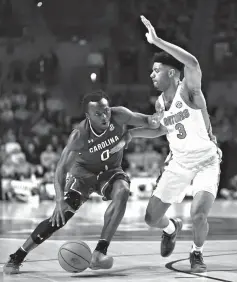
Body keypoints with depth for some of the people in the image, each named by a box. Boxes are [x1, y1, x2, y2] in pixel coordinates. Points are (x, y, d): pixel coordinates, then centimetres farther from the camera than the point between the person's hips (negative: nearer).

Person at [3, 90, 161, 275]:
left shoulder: (118, 116, -26)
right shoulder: (79, 136, -29)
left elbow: (144, 121, -20)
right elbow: (61, 169, -25)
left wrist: (153, 120, -47)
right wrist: (60, 201, -39)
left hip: (111, 171, 2)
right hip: (83, 172, -2)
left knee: (122, 192, -33)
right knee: (61, 215, -14)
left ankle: (100, 252, -33)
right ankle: (17, 257, 1)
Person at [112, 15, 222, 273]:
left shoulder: (188, 90, -19)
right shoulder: (160, 103, 2)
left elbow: (193, 63, -41)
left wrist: (157, 41, -42)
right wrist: (129, 134, 9)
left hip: (206, 162, -6)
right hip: (178, 163, 6)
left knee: (198, 215, -27)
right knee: (152, 217, 4)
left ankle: (197, 254, 5)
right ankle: (171, 228, 42)